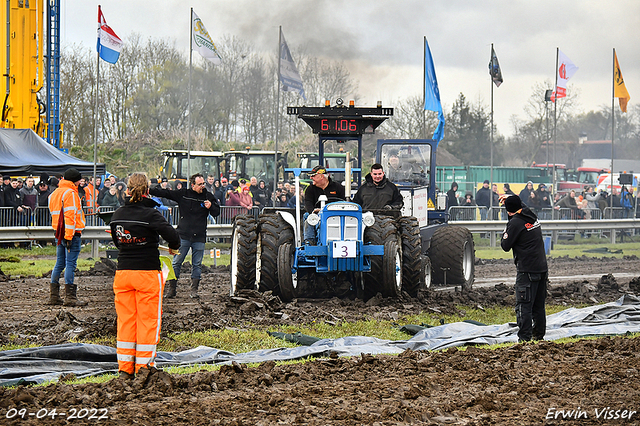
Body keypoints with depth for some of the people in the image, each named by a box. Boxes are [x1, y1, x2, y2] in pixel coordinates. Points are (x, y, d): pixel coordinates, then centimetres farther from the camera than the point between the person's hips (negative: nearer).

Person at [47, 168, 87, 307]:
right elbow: (70, 215, -18)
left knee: (60, 263, 13)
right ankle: (70, 297, -10)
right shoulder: (70, 193, -11)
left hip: (59, 233, 9)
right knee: (70, 264, -8)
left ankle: (54, 296, 15)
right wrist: (69, 236, -22)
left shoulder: (54, 193, 17)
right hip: (71, 233, -9)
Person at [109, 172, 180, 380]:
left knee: (125, 320, 10)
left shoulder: (117, 215, 2)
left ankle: (125, 368, 11)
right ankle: (144, 366, 5)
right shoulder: (151, 214, -14)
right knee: (148, 320, 4)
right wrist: (173, 246, 2)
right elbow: (172, 235, -20)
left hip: (123, 272, 5)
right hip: (148, 273, -4)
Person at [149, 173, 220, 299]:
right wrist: (149, 191, -7)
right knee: (176, 262, -1)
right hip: (184, 235, -1)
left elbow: (217, 212, 10)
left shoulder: (208, 196, 5)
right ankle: (172, 288, 7)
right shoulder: (182, 194, 1)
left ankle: (194, 289, 10)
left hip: (199, 237, 1)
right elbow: (165, 193, 1)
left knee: (197, 264, 3)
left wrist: (210, 207, -12)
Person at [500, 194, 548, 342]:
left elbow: (505, 246, -6)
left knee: (523, 305, -6)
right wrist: (511, 199, 38)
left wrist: (505, 234, 10)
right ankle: (539, 334, 20)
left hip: (527, 270, -8)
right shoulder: (532, 217, 10)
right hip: (542, 268, 8)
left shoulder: (515, 222, -12)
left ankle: (524, 338, -11)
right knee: (539, 305, 15)